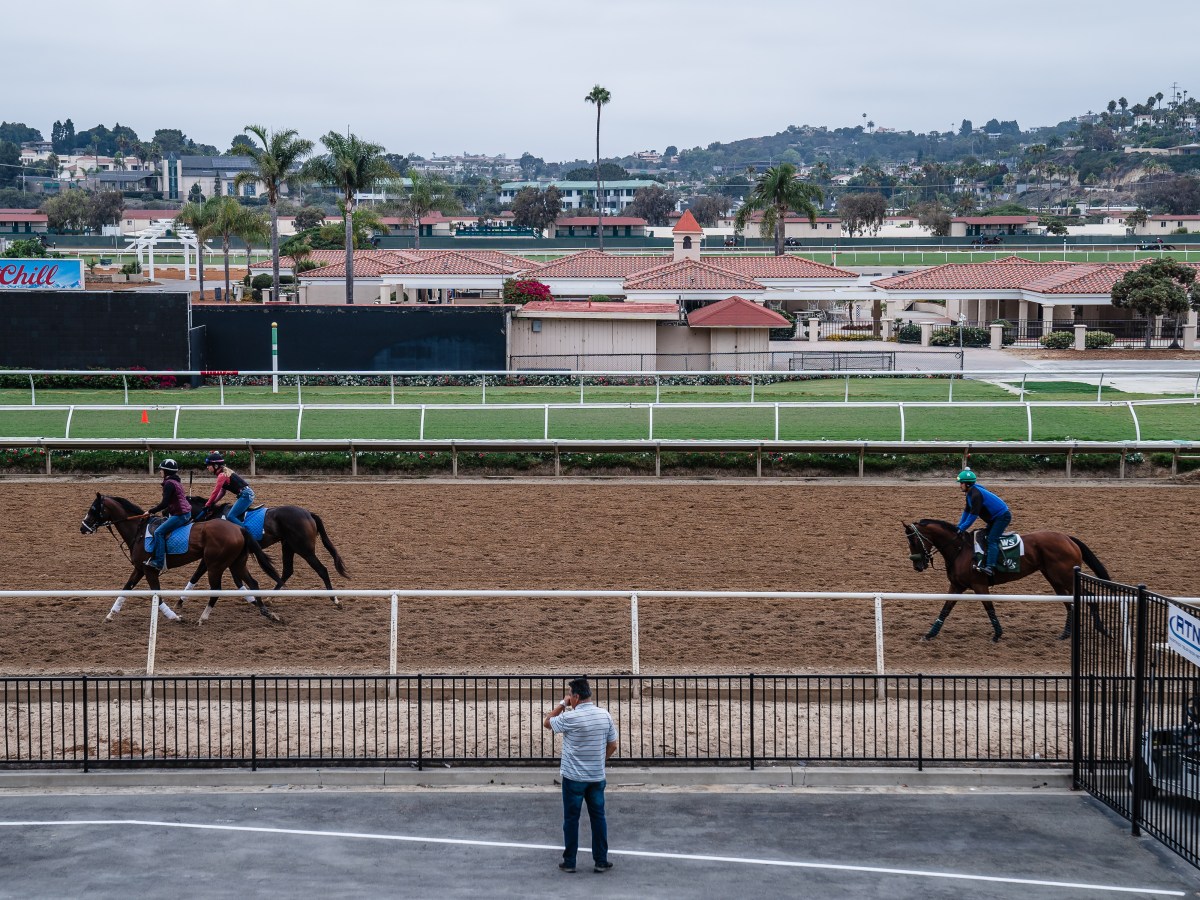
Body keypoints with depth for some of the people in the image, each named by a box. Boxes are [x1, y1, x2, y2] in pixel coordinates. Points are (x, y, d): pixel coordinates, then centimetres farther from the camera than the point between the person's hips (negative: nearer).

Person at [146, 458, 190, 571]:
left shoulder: (169, 483, -14)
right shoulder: (177, 481, 16)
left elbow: (165, 504, -19)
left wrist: (151, 511, -10)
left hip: (180, 514, -11)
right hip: (186, 513, 11)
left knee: (159, 532, -15)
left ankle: (159, 562, -20)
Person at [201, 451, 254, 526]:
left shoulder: (222, 475, -15)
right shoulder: (225, 472, 15)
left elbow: (215, 492, -13)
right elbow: (222, 492, 17)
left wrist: (207, 506, -5)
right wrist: (213, 503, 9)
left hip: (245, 495, -10)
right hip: (246, 494, 10)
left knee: (230, 516, -13)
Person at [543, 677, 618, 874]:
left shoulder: (571, 718, -17)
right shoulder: (605, 715, -2)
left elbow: (546, 723, 0)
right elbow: (612, 746, 5)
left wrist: (562, 704, 2)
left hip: (573, 778, -4)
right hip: (597, 777, 4)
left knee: (571, 819, 7)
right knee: (598, 818, 11)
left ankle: (569, 862, 12)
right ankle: (600, 861, 13)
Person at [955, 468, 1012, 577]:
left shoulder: (976, 494, -25)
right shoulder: (970, 494, 8)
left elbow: (973, 515, -27)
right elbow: (967, 512, 14)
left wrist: (961, 528, -23)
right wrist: (959, 527, 8)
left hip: (1002, 516, -11)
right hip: (994, 518, 11)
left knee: (991, 540, -23)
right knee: (985, 538, 14)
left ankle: (990, 568, -35)